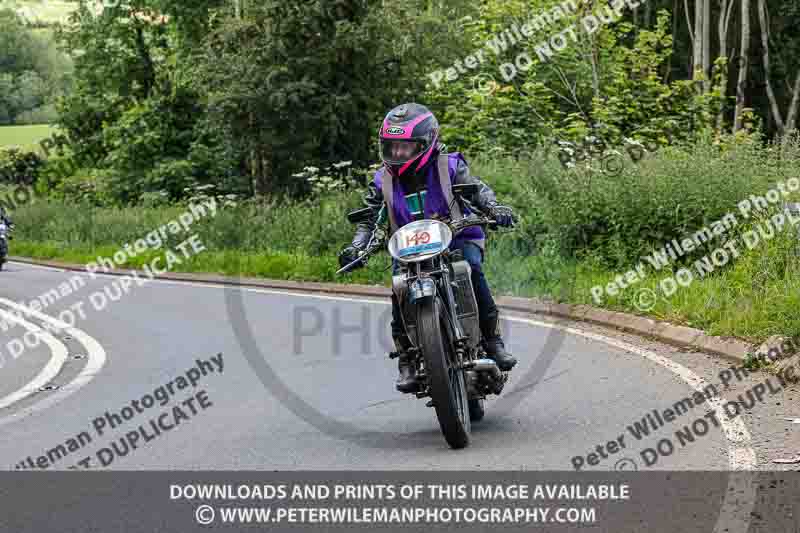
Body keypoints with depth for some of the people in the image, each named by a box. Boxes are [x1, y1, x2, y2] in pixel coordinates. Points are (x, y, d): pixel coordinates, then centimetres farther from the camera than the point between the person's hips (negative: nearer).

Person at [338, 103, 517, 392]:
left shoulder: (449, 166, -1)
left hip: (457, 240, -2)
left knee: (471, 269, -32)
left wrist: (494, 208, -33)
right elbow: (370, 220, 5)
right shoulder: (383, 181, 7)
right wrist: (357, 247, -14)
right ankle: (406, 359, -16)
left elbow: (478, 189, -11)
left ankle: (493, 339, -21)